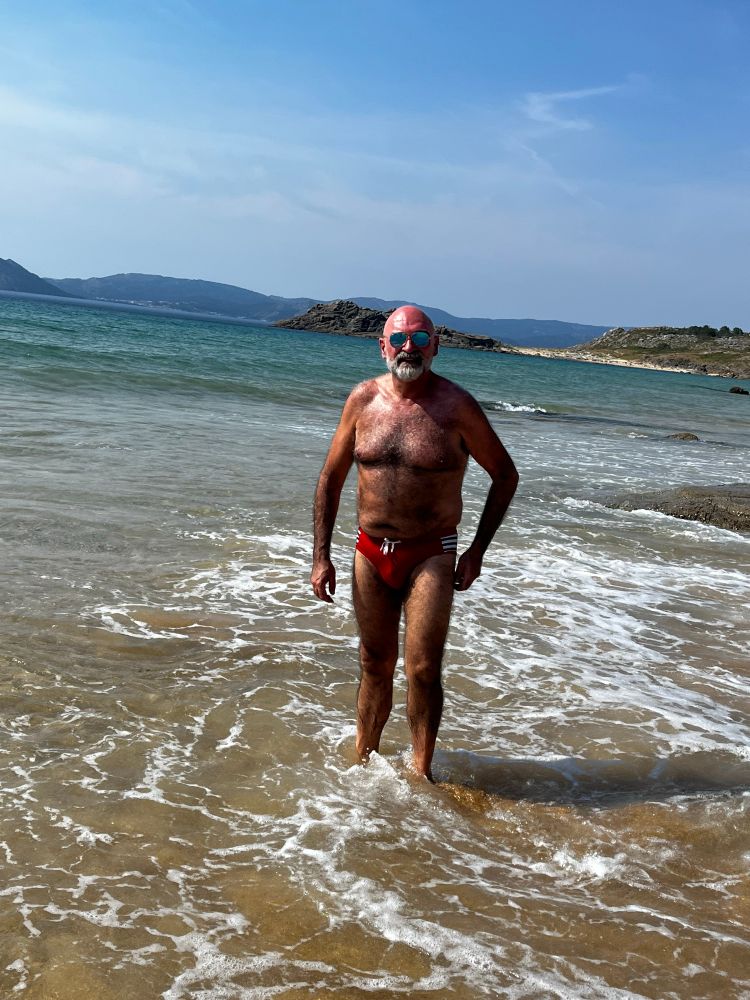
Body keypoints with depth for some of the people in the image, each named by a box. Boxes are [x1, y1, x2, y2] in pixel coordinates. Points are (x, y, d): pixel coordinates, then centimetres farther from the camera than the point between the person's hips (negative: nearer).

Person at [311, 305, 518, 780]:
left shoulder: (456, 406, -9)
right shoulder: (363, 400, -1)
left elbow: (506, 476, 1)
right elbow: (331, 478, 7)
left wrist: (477, 551, -3)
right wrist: (321, 556, 2)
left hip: (431, 557, -3)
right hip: (371, 553, 3)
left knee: (423, 670, -3)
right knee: (375, 666, 14)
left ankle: (421, 772, 15)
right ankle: (361, 760, 30)